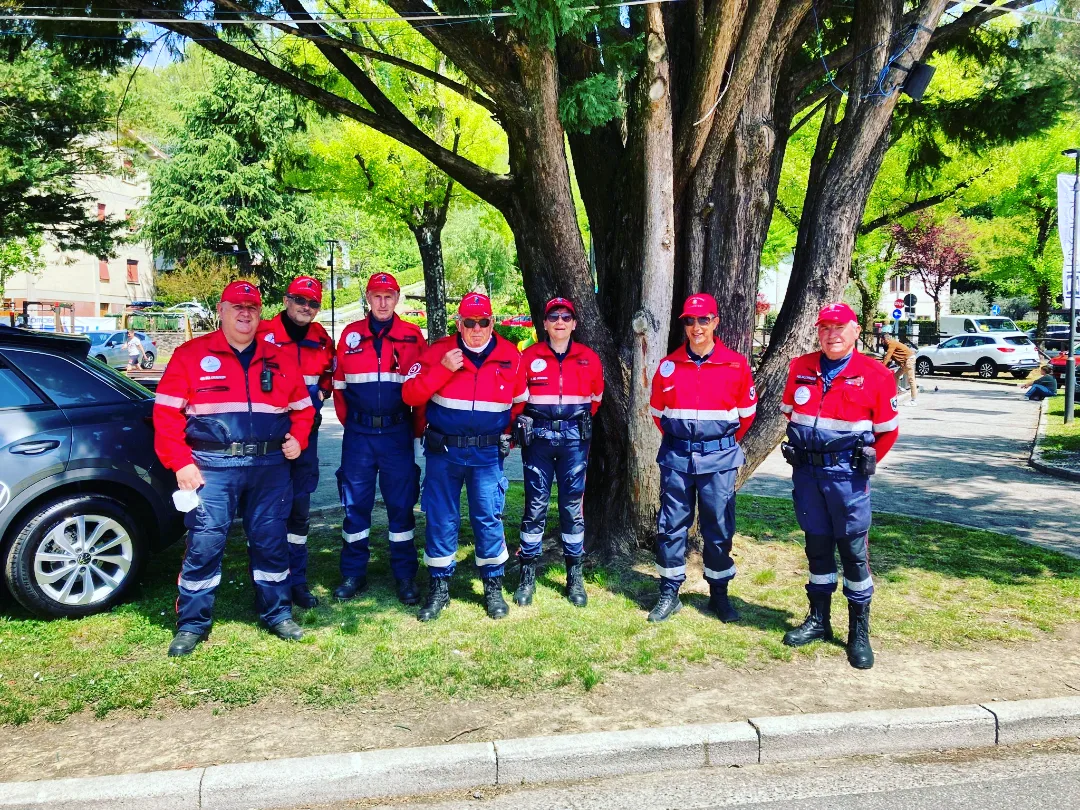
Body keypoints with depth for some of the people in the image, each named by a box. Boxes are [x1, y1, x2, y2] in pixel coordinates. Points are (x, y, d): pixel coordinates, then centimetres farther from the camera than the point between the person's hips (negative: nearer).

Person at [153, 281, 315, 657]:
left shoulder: (279, 359, 11)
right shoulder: (191, 355, 2)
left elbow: (302, 407, 20)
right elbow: (166, 413, -1)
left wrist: (298, 439, 2)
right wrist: (181, 462, -8)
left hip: (270, 467, 3)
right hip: (212, 467, -3)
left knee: (271, 541, 9)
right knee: (204, 544, -1)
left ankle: (277, 615, 24)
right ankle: (192, 624, 14)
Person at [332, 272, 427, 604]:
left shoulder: (413, 336, 1)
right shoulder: (350, 335, 5)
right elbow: (339, 384, 12)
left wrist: (417, 427, 2)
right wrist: (350, 422, 11)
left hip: (397, 432, -1)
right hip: (358, 434, 1)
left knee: (401, 504, 4)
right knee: (355, 504, 7)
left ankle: (405, 575, 16)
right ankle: (353, 574, 20)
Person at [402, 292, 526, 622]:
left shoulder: (511, 356, -1)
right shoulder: (439, 352, -4)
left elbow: (521, 401, 12)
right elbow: (410, 394, -8)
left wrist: (507, 434, 5)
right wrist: (442, 369, -18)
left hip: (487, 454, 0)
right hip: (443, 452, 0)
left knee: (489, 519, 3)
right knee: (440, 519, 6)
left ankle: (493, 588, 20)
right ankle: (439, 588, 20)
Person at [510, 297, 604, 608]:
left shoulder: (589, 359, 6)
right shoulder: (529, 357, 1)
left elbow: (595, 398, 18)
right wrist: (521, 429, 8)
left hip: (574, 438, 1)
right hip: (538, 438, -1)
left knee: (572, 505, 6)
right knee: (535, 504, 1)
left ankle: (575, 576, 15)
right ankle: (528, 575, 10)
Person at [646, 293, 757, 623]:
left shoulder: (737, 364, -3)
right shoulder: (668, 366, 1)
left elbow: (747, 412, 9)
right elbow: (657, 412, 14)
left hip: (719, 459, -1)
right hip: (676, 458, 1)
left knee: (719, 529, 7)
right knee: (671, 526, 6)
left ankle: (719, 594, 22)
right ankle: (669, 593, 18)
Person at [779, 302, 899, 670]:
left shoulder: (876, 375, -6)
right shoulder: (800, 368, 5)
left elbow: (887, 430, 1)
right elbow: (789, 413, 19)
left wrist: (864, 463, 3)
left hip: (847, 473, -4)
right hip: (806, 470, 4)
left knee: (853, 549, 1)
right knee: (817, 545, 13)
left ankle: (859, 631, 13)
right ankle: (818, 620, 26)